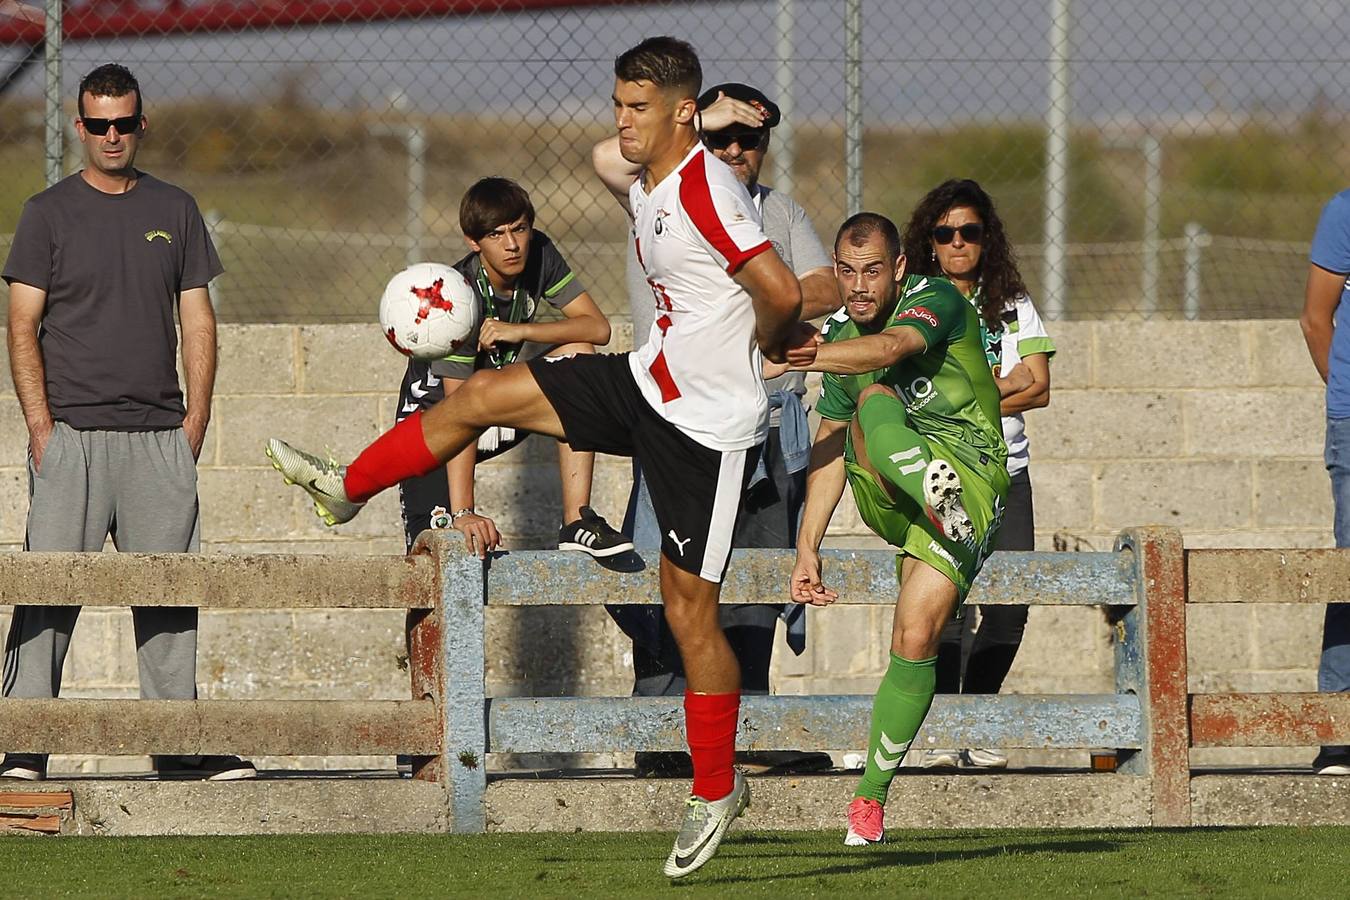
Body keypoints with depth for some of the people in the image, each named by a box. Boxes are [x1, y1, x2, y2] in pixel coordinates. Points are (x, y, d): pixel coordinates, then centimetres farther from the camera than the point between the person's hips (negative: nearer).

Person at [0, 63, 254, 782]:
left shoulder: (175, 211, 13)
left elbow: (197, 320, 14)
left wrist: (196, 418, 2)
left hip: (159, 436, 3)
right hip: (71, 433, -3)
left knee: (169, 592, 3)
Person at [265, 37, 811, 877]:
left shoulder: (706, 188, -23)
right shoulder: (644, 191, 8)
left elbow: (781, 293, -31)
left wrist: (767, 341, -8)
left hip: (709, 425, -9)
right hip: (646, 384, 9)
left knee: (690, 608, -2)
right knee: (482, 394, 5)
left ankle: (717, 791, 11)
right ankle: (349, 488, 22)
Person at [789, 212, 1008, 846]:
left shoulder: (937, 300, -10)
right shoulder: (841, 336, 10)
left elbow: (890, 347, -32)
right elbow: (830, 447, 17)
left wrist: (800, 358, -49)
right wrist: (807, 548, 10)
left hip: (972, 475, -4)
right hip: (884, 493, 4)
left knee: (915, 639, -17)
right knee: (874, 401, -28)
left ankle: (871, 794, -1)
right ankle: (940, 502, -56)